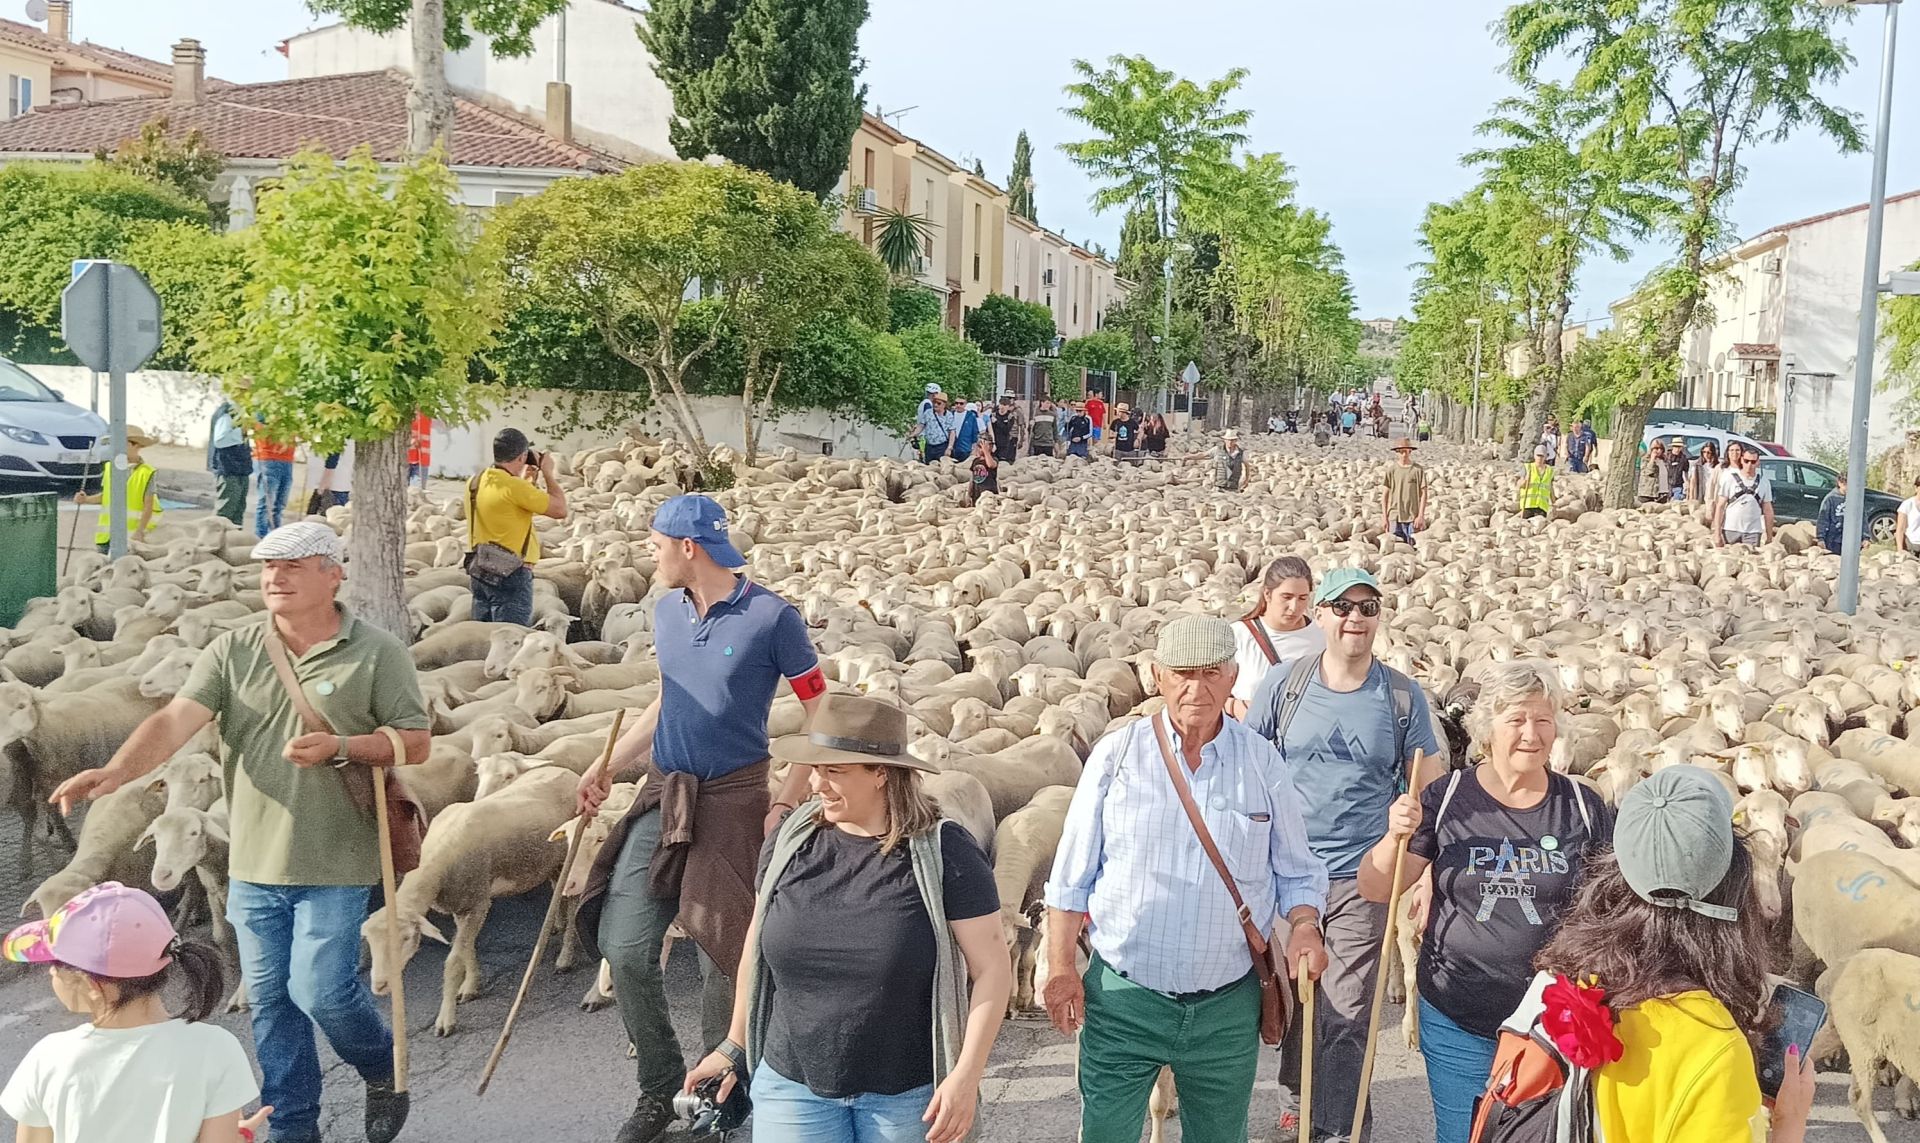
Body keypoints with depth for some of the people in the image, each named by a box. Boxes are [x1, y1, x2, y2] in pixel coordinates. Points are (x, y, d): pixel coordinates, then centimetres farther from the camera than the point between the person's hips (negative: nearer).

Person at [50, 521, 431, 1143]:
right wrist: (113, 772, -28)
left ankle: (385, 1070, 24)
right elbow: (175, 719, -11)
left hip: (335, 864, -4)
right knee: (270, 999, 12)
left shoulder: (377, 653, -7)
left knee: (320, 990, -6)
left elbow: (416, 741, -5)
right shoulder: (233, 650, 2)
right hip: (253, 863, 4)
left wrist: (339, 747, -20)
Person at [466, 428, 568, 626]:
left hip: (479, 573, 8)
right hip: (511, 575, -8)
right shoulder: (515, 487, -18)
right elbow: (560, 510, -13)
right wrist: (548, 473, -2)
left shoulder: (475, 483, 7)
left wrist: (523, 478, 23)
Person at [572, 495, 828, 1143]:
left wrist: (785, 804, -12)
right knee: (622, 946, -1)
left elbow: (821, 715, -8)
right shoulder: (667, 611, 8)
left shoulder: (771, 617, -11)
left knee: (723, 958, 3)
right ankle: (660, 1089, 18)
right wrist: (607, 768, 11)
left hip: (732, 799, -5)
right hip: (663, 797, 6)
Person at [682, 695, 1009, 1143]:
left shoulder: (943, 853, -14)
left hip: (907, 1093, -3)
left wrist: (966, 1076, -17)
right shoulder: (790, 842, -3)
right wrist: (735, 1045, 16)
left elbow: (992, 969, -11)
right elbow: (757, 943, 10)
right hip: (792, 1084, 3)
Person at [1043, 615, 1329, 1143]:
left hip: (1228, 1005, 2)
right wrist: (1060, 967, -5)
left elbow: (1297, 871, 7)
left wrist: (1304, 926, -12)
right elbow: (1071, 877, 0)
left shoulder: (1262, 762, 0)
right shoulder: (1116, 754, -4)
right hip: (1123, 998, -1)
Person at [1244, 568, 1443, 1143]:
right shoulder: (1283, 685, -1)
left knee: (1347, 1016, 0)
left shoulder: (1401, 695, 0)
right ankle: (1297, 1095, 39)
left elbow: (1428, 792, 4)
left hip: (1363, 879, -1)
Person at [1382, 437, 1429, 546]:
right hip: (1395, 516, 0)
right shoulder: (1391, 469, 1)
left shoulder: (1418, 470, -1)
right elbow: (1385, 494, 5)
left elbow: (1423, 494, 2)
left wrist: (1421, 516, -4)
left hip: (1413, 517, 0)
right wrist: (1384, 517, 2)